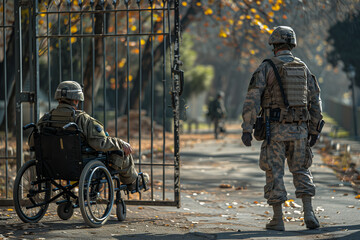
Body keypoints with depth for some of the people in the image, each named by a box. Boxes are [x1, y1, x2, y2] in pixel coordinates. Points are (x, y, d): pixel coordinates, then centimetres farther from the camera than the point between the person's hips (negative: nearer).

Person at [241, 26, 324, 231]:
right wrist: (314, 131, 15)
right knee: (301, 171, 15)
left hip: (275, 129, -3)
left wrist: (247, 129, -11)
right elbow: (316, 101, 9)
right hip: (299, 129, 3)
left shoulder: (267, 67, -5)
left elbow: (253, 99, -13)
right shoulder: (303, 68, 8)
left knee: (274, 173, 4)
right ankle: (309, 213, 1)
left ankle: (278, 220, 4)